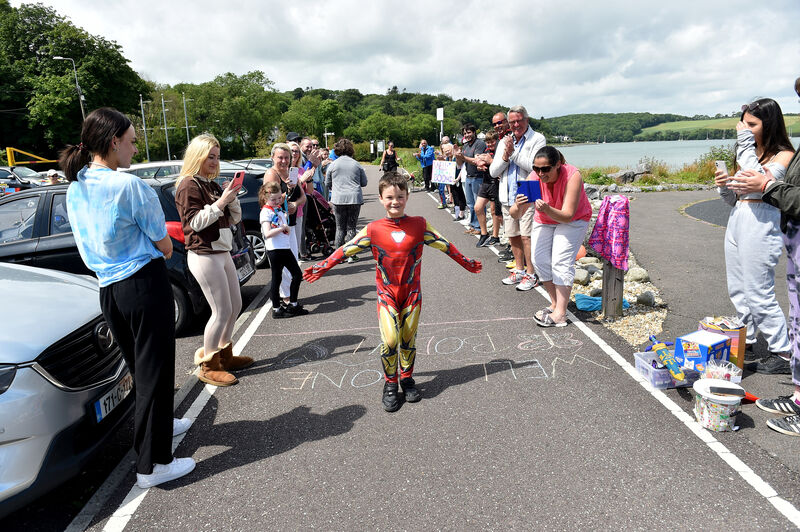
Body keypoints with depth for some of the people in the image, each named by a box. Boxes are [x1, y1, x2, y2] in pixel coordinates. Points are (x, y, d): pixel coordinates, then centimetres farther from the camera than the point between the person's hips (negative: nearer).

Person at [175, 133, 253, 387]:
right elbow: (195, 222, -17)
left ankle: (225, 355, 28)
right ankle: (208, 367, 5)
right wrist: (221, 202, -19)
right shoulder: (188, 185, -9)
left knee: (235, 306, 13)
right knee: (222, 311, -8)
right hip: (204, 255, -9)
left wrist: (232, 197, -3)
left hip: (222, 252, 9)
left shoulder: (212, 185, 16)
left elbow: (235, 218, 14)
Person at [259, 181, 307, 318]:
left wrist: (286, 216, 9)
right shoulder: (266, 212, -11)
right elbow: (267, 234, -22)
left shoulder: (279, 209, 14)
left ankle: (293, 305, 22)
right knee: (277, 279, 1)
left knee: (297, 275, 11)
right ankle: (276, 309, 12)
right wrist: (283, 228, -17)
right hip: (274, 250, -8)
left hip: (285, 247, 8)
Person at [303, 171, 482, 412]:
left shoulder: (419, 224, -2)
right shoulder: (373, 229, -4)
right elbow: (346, 249, 2)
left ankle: (407, 379, 31)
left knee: (408, 339, 10)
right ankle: (390, 384, 11)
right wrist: (321, 268, 4)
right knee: (389, 340, -11)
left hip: (412, 292, 1)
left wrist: (467, 263, 16)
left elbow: (444, 245, 8)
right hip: (387, 293, -1)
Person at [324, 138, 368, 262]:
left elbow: (327, 184, 10)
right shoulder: (357, 164, 1)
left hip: (338, 200, 0)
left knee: (340, 228, 9)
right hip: (355, 199, 0)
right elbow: (364, 183, 8)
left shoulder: (333, 165, 1)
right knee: (351, 227, 7)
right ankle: (350, 255, 7)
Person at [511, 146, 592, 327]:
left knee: (561, 261, -17)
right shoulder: (534, 178, -23)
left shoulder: (572, 176, -32)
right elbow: (515, 215, -27)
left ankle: (560, 314, -18)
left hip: (574, 220, -4)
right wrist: (517, 207, -50)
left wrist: (547, 209, -54)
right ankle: (555, 303, 8)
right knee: (539, 259, -7)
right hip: (544, 221, 4)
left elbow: (568, 215, -35)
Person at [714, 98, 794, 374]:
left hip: (761, 224, -8)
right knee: (737, 290, 15)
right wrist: (724, 186, -2)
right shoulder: (750, 153, 15)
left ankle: (782, 354, 7)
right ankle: (746, 340, 30)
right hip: (736, 221, 8)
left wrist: (746, 144, -19)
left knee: (759, 294, -5)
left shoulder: (783, 155, -7)